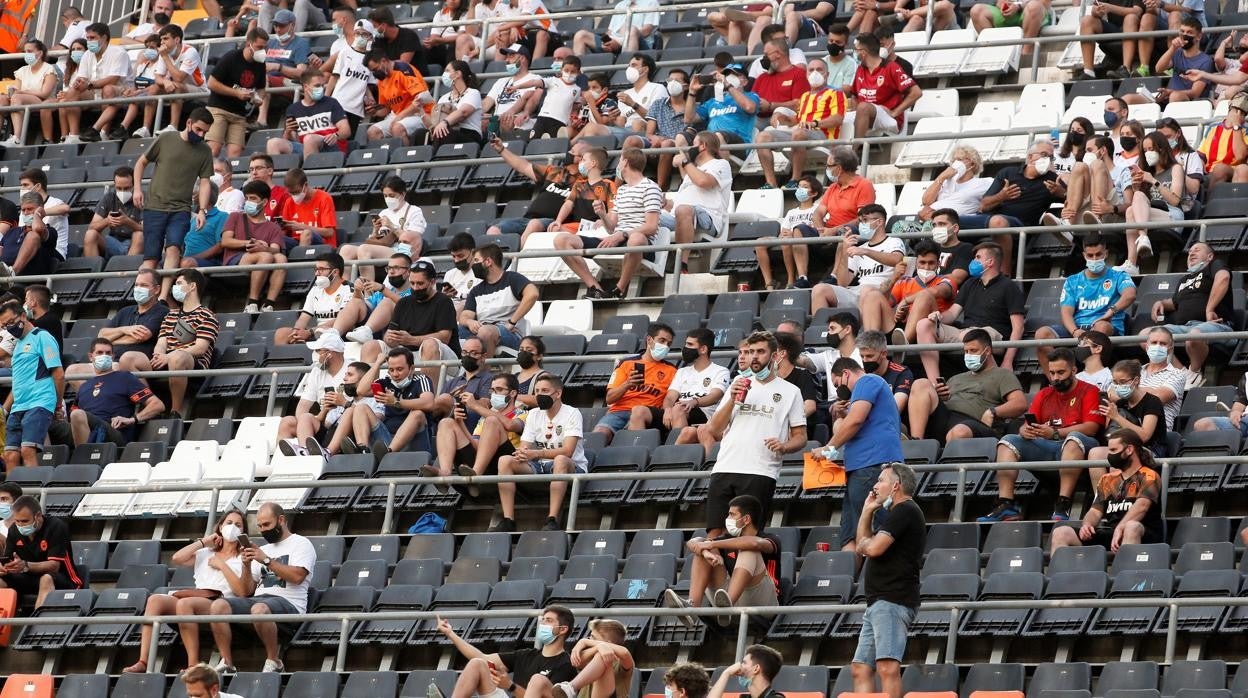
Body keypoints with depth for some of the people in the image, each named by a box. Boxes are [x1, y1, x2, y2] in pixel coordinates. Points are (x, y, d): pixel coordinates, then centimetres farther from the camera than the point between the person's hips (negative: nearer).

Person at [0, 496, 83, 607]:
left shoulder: (56, 527, -15)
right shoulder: (14, 530, 3)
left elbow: (54, 566, -22)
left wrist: (25, 566, -37)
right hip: (29, 578, 5)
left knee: (46, 579, -38)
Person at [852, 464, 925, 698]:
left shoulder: (905, 510, -7)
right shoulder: (898, 513, 27)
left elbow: (874, 548, -17)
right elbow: (863, 544, 31)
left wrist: (864, 543, 5)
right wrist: (867, 512, 25)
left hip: (892, 601, -11)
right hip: (878, 603, 11)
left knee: (887, 667, -22)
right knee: (861, 669, 6)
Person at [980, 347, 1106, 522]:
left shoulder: (1089, 391, 5)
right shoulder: (1044, 395, 22)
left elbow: (1091, 428, -9)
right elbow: (1026, 425, 15)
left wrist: (1055, 433, -20)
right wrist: (1025, 431, -12)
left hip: (1074, 448, -5)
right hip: (1044, 448, 5)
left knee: (1075, 439, -38)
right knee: (1008, 441, -13)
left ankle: (1062, 506, -45)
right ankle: (1006, 506, -26)